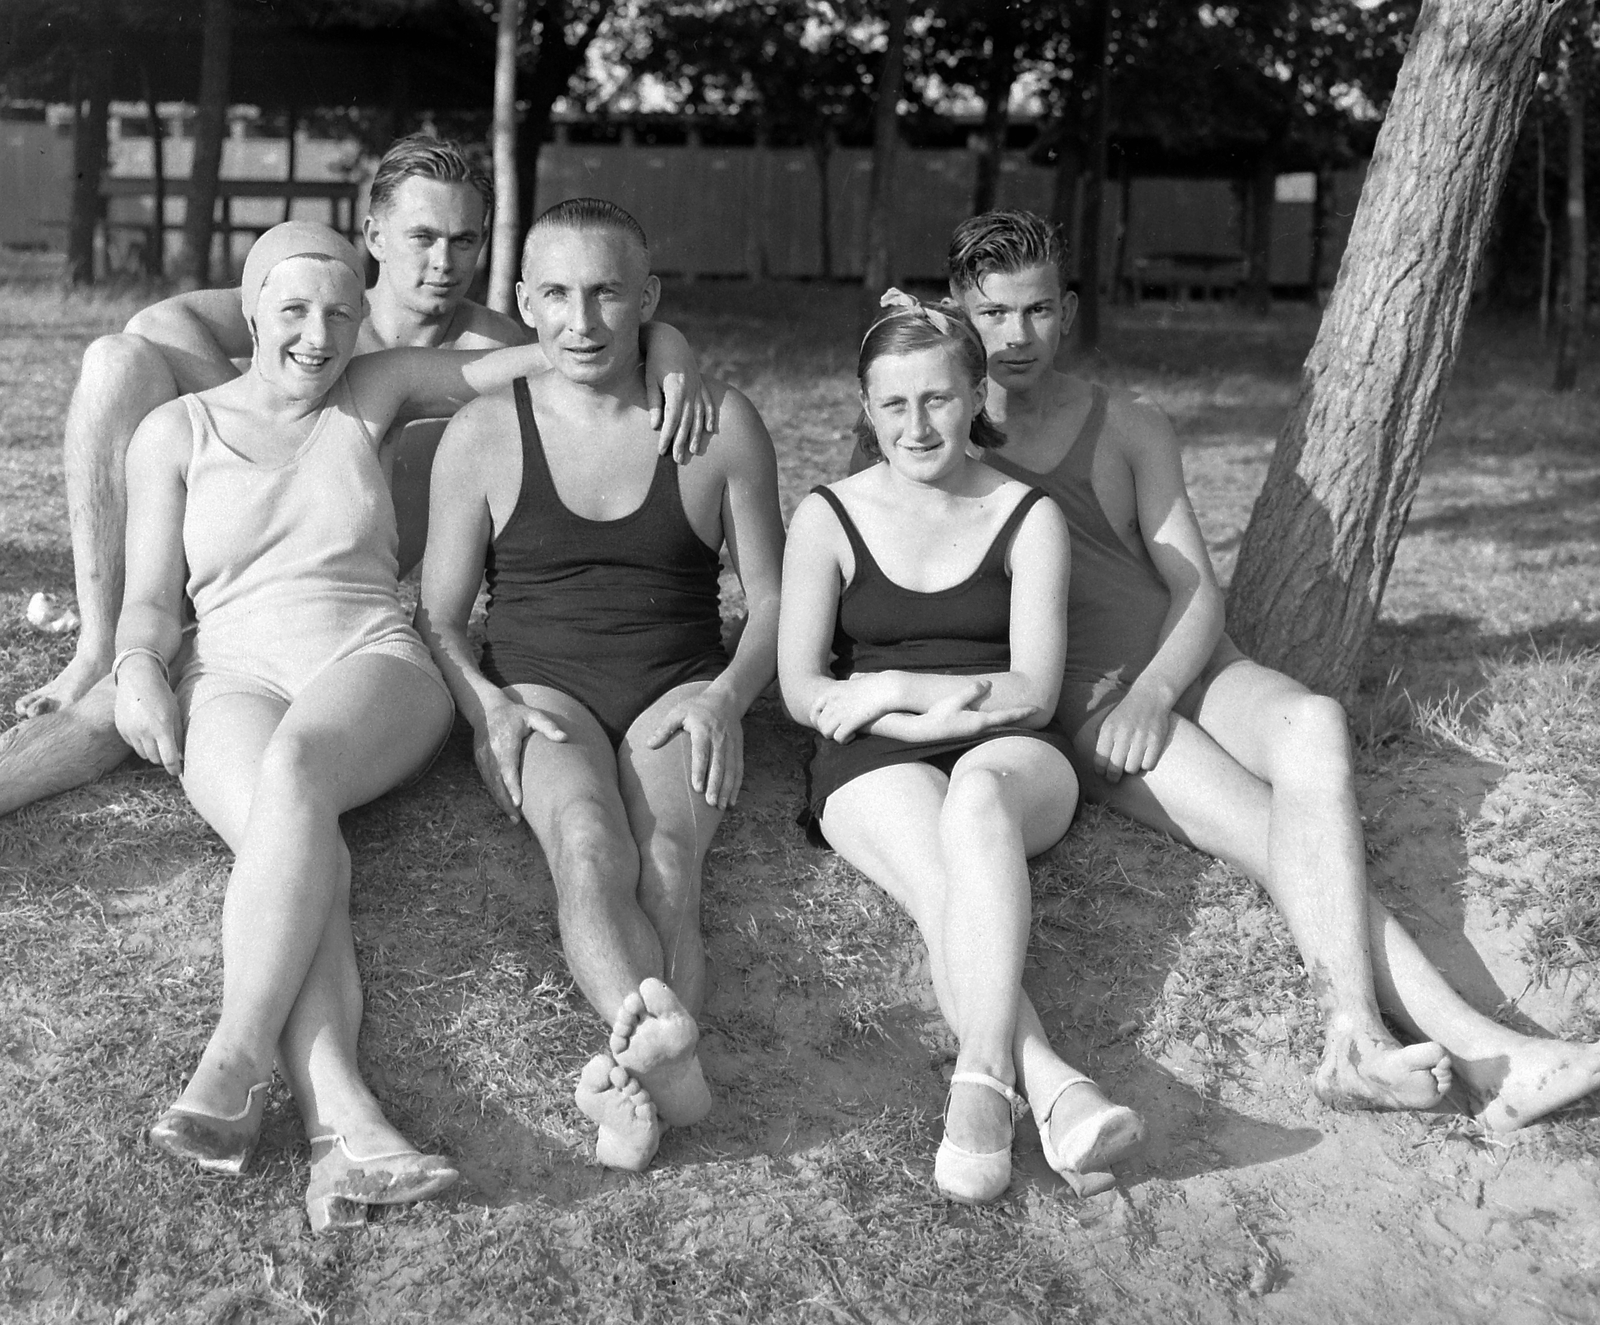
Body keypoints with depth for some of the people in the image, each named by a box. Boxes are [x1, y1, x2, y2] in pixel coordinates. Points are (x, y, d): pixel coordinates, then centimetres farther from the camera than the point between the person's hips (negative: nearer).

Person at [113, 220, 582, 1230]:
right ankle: (343, 1123, -52)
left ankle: (234, 1065, -46)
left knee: (294, 769, -37)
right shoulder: (175, 433, 17)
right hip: (232, 681, 0)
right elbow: (151, 596, 15)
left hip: (373, 663, 0)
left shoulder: (374, 392, 17)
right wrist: (137, 665, -6)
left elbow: (559, 349, 16)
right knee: (293, 834, -34)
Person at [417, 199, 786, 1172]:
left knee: (668, 855, -31)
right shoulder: (484, 434, 7)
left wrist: (726, 696, -8)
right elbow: (440, 615, 9)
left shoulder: (722, 424, 6)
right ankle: (662, 1049, -58)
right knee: (588, 844, -34)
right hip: (540, 691, -1)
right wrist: (484, 702, -11)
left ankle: (636, 1073, -53)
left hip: (679, 696, 1)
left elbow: (773, 600, 11)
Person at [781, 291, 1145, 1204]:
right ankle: (1054, 1091, -54)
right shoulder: (830, 518, 10)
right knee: (945, 886, -34)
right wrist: (946, 694, -7)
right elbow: (803, 692, 3)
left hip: (1013, 755, 0)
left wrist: (890, 690, -6)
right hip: (873, 762, 0)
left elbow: (1033, 690, 1)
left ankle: (984, 1080, -54)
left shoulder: (1029, 518, 10)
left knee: (977, 794, -38)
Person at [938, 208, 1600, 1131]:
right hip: (1077, 701, -3)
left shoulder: (1132, 430, 15)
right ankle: (1477, 1048, -37)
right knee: (1293, 835, -27)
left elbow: (1199, 597, 7)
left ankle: (1359, 1036, -45)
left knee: (1314, 725, -32)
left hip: (1186, 668, 3)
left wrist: (1152, 691, -13)